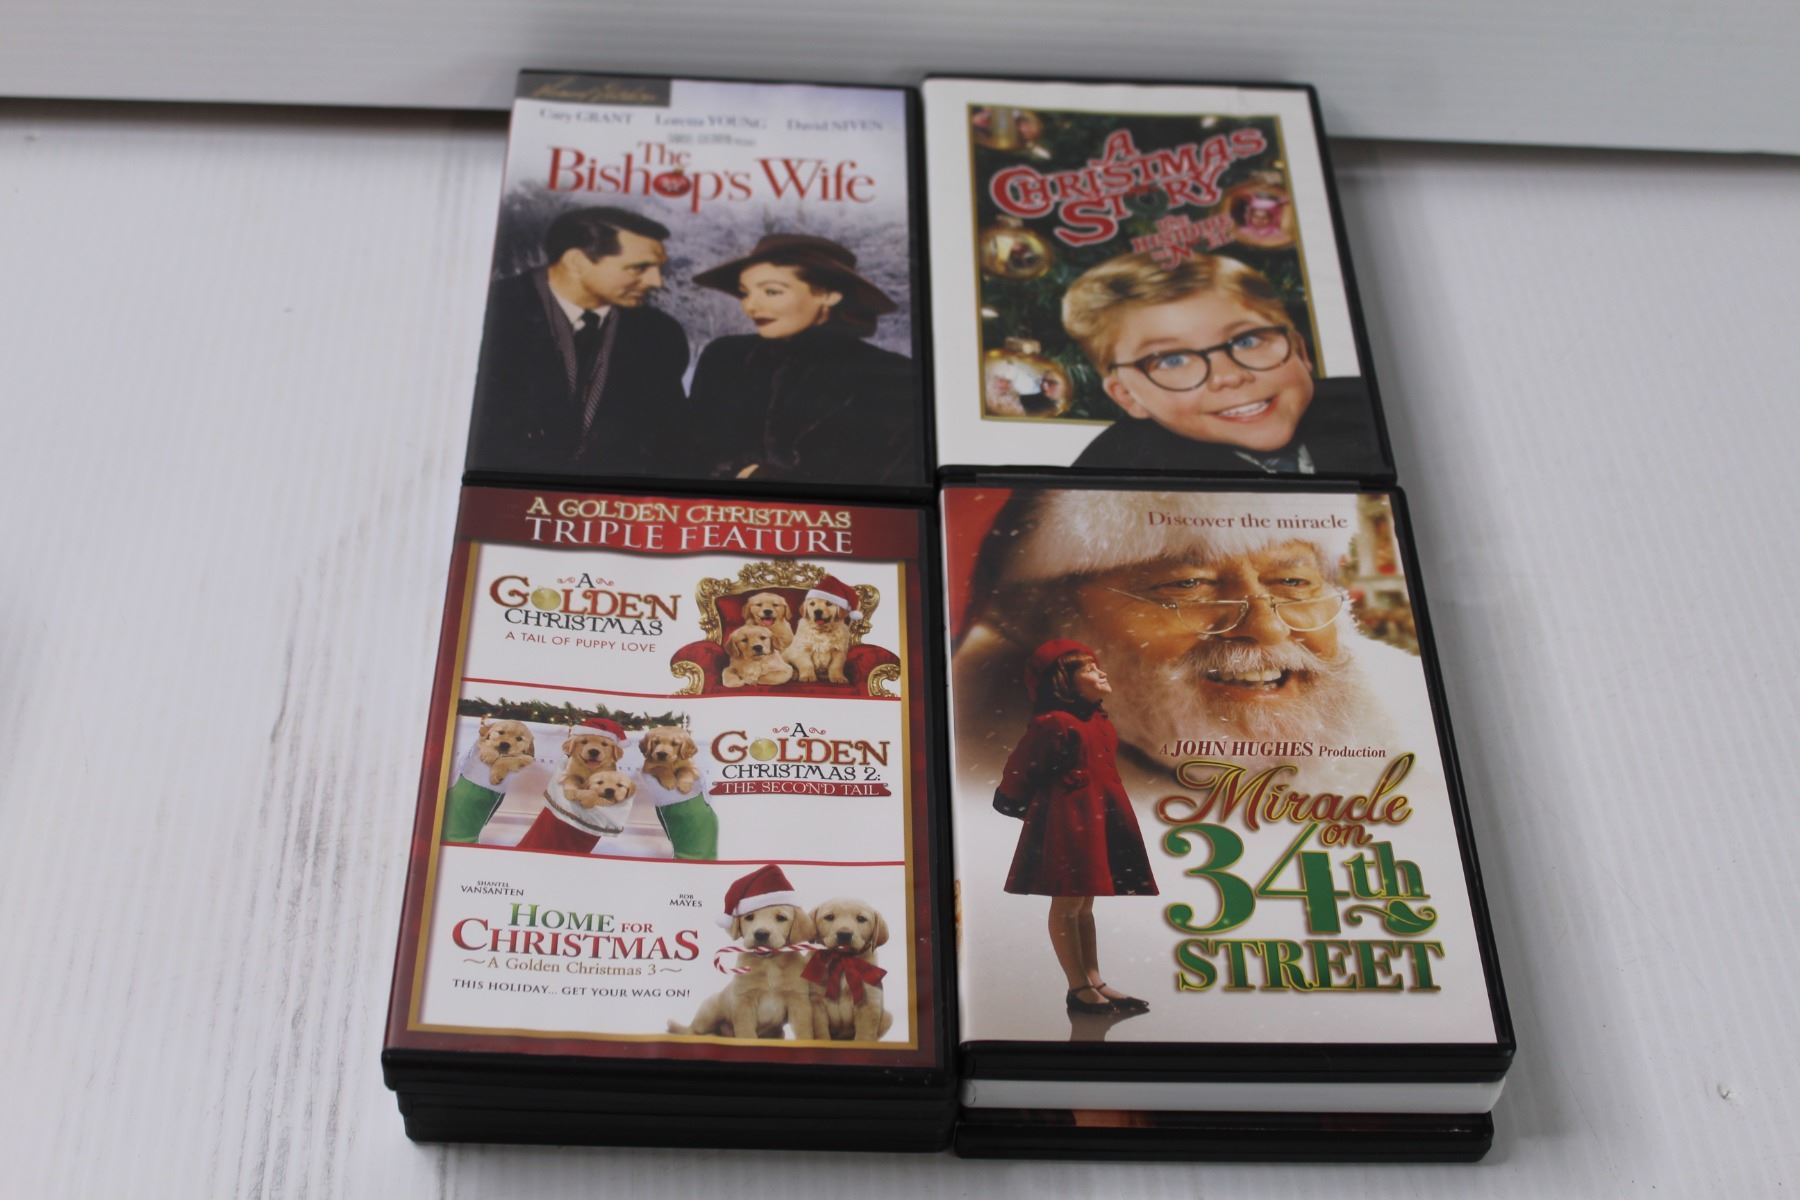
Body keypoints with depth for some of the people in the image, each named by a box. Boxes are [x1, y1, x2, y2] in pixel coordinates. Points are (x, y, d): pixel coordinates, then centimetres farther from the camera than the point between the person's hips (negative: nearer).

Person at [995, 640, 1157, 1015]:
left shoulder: (1099, 722, 12)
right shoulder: (1053, 724, -16)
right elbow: (1019, 772, -13)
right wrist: (1027, 807, -1)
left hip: (1097, 815, 9)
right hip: (1066, 817, -9)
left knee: (1085, 901, 14)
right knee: (1067, 903, -2)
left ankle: (1095, 981, 19)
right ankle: (1078, 988, 3)